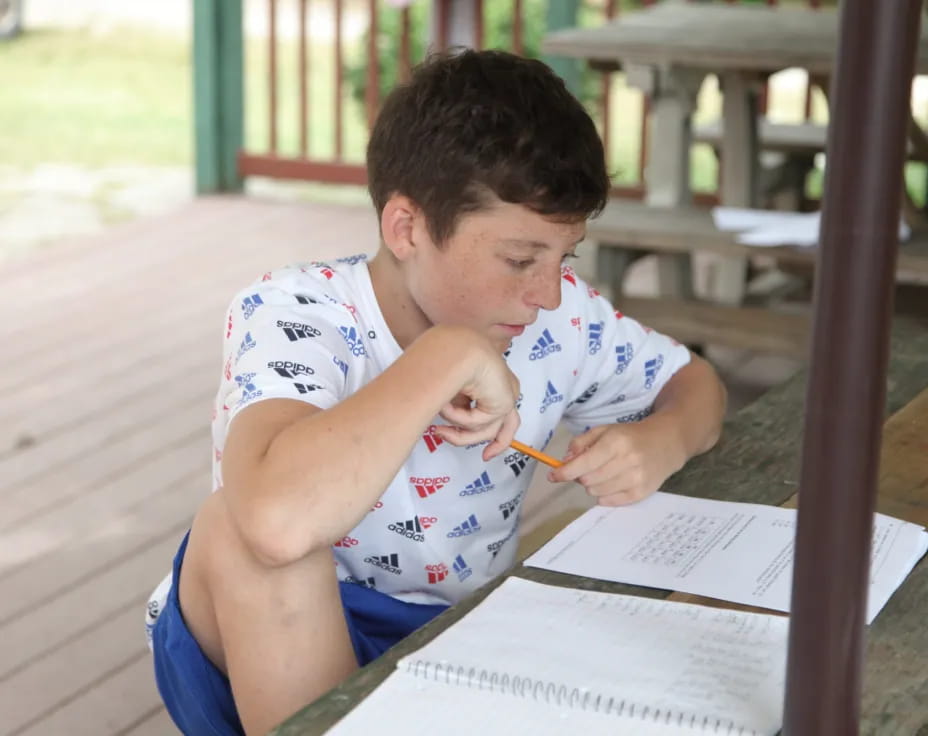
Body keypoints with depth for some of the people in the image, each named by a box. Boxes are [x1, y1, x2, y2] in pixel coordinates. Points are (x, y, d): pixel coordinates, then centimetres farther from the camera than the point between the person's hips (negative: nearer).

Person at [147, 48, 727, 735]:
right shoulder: (289, 315, -24)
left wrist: (662, 441, -14)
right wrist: (448, 356, -37)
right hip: (284, 656, -3)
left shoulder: (559, 311, -8)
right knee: (241, 529, -36)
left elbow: (693, 381, 11)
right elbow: (279, 521, -46)